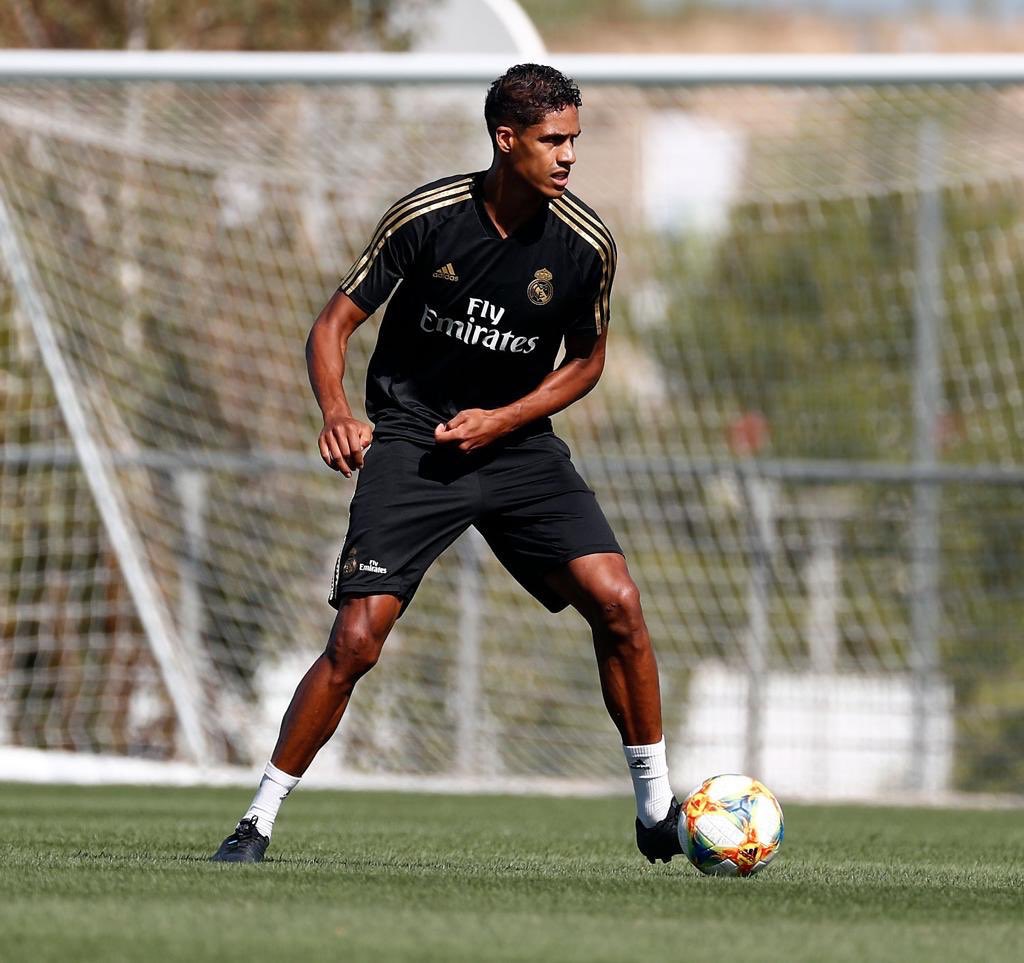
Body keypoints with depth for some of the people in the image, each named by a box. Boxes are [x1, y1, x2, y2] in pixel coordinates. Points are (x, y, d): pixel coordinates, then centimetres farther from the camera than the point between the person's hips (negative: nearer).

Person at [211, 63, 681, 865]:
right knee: (357, 640, -15)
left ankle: (657, 807, 2)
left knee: (616, 601, -14)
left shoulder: (586, 244, -7)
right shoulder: (428, 217, -13)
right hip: (410, 442, -2)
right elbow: (335, 324, -6)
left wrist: (501, 420, -7)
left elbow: (586, 361, 8)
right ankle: (260, 820, 0)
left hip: (514, 441, 3)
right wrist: (337, 412, -26)